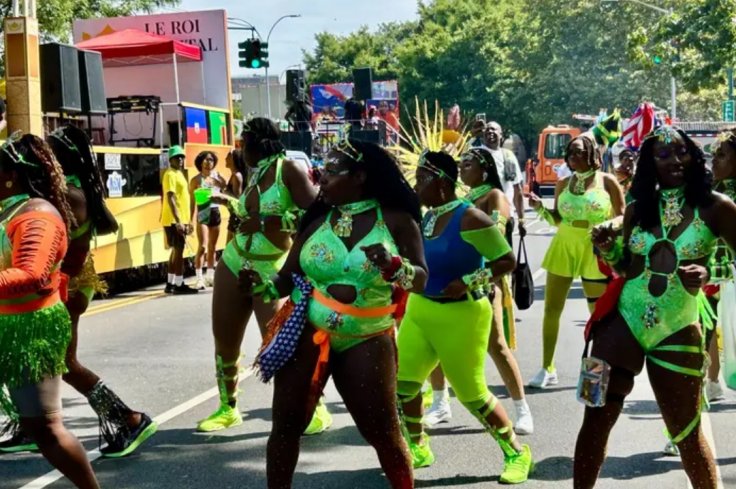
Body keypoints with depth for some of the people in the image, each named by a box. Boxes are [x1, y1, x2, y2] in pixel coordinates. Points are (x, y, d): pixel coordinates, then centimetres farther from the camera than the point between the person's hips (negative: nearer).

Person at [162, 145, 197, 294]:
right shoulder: (171, 174, -12)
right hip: (174, 220, -10)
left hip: (180, 219, 10)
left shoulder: (179, 174, 18)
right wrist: (178, 221, -26)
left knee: (176, 251, 12)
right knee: (179, 250, -8)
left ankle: (171, 284, 17)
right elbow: (170, 198, -20)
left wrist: (187, 221, 21)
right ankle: (179, 285, -6)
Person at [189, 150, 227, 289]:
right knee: (203, 246, -13)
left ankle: (210, 276, 19)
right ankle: (199, 279, -13)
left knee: (212, 247, 11)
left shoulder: (218, 177, 10)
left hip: (215, 212, 5)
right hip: (203, 214, -5)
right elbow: (192, 201, -3)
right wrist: (191, 220, -9)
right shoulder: (196, 180, -2)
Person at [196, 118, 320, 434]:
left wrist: (265, 223, -23)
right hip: (233, 265, 7)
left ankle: (315, 407, 4)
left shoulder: (288, 169, -12)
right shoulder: (254, 175, 9)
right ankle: (228, 408, 28)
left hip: (271, 273, -7)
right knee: (224, 342, 9)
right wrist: (228, 202, 28)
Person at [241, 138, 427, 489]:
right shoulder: (317, 220, 1)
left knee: (383, 433, 2)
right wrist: (261, 286, -18)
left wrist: (394, 266, -24)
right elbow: (287, 277, 2)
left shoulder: (396, 220, -4)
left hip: (367, 340, -2)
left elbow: (420, 279, -4)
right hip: (307, 333, 2)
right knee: (287, 423, 5)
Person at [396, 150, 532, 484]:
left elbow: (508, 261, -17)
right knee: (402, 380, 5)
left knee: (471, 392, 2)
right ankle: (418, 449, 27)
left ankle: (516, 453, 21)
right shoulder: (425, 217, 6)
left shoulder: (469, 217, -17)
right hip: (419, 311, 7)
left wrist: (468, 281, -23)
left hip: (460, 315, -7)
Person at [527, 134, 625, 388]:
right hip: (563, 247, 4)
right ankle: (547, 369, 13)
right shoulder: (563, 184, 7)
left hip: (595, 251, -4)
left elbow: (622, 218, 0)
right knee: (551, 309, 3)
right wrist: (540, 208, -4)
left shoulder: (607, 181, -3)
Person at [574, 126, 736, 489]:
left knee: (687, 433, 7)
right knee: (596, 418, 5)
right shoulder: (638, 208, 7)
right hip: (622, 321, 3)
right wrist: (608, 248, -2)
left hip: (678, 331, -3)